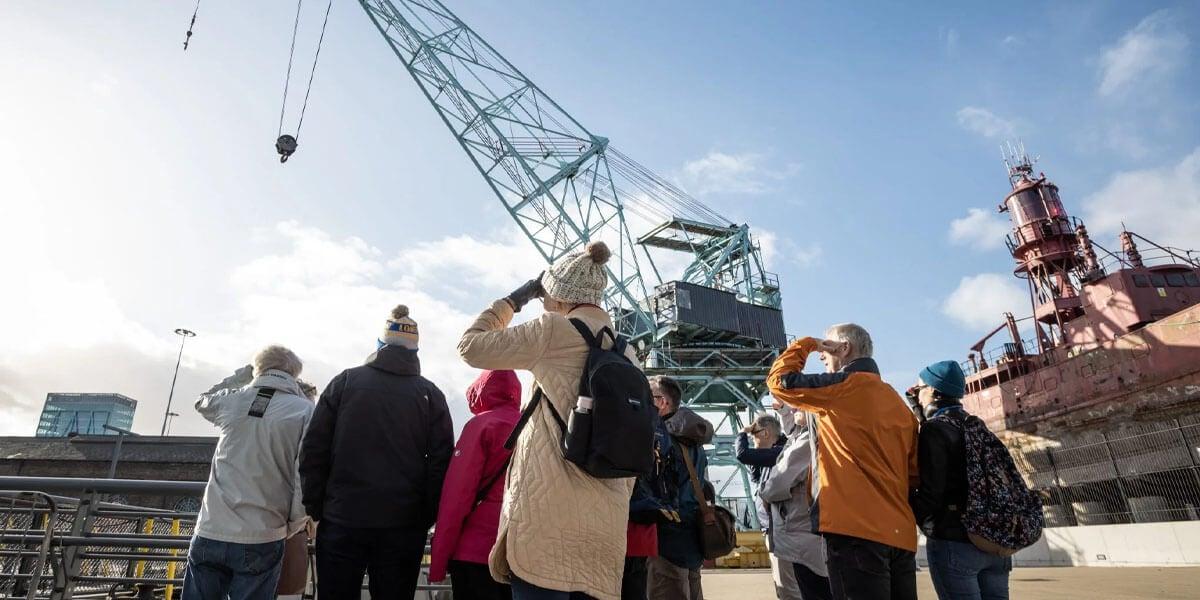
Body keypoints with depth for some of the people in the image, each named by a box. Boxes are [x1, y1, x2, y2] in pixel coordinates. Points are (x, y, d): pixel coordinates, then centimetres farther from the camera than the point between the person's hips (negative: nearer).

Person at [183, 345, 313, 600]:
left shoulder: (230, 400, 4)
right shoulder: (305, 411, -7)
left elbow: (202, 402, 29)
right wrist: (293, 526, 0)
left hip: (210, 533, 3)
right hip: (260, 541, -3)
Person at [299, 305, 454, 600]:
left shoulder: (345, 382, 2)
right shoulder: (430, 394, 2)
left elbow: (313, 451, 0)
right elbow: (441, 463, -2)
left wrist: (315, 508, 7)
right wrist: (425, 519, 5)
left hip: (342, 522, 0)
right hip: (404, 528, 1)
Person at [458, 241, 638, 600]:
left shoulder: (556, 330, -2)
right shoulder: (628, 355, 17)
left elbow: (472, 346, 4)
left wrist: (513, 300, 15)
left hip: (549, 515, -7)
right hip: (605, 525, 7)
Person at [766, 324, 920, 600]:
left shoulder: (847, 384, -6)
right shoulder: (899, 404, 18)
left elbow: (779, 381, -5)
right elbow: (913, 474, 17)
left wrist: (806, 344, 9)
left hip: (856, 529, -8)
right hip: (900, 534, 8)